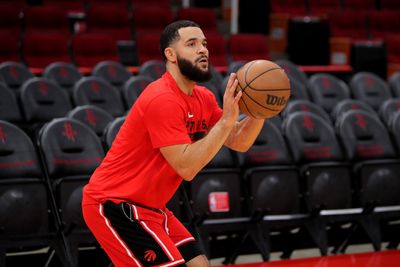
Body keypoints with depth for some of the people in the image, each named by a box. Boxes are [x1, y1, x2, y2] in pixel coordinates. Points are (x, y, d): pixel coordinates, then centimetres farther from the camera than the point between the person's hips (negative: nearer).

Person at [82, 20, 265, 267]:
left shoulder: (203, 99, 7)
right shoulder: (162, 99, -21)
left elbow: (239, 143, 9)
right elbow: (186, 167, -26)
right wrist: (226, 120, -28)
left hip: (149, 207, 9)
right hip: (113, 204, -9)